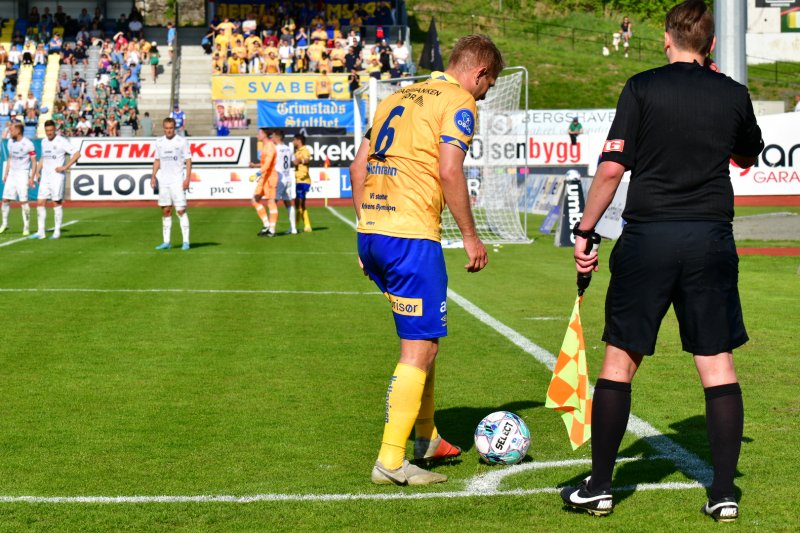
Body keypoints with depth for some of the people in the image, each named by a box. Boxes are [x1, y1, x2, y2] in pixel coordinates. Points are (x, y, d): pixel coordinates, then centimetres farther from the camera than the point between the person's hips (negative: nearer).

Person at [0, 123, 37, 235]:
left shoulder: (28, 144, -12)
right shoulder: (10, 142, 8)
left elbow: (34, 162, -9)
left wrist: (31, 178, -14)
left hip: (23, 174, -6)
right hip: (11, 174, 6)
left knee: (23, 201, -9)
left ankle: (26, 226, 0)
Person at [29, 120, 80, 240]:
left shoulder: (61, 141, -10)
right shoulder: (44, 142, 13)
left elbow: (77, 153, -15)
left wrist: (65, 167, -18)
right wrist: (37, 172, 17)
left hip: (57, 177, -7)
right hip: (45, 177, 7)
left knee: (57, 202, -3)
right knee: (40, 203, 1)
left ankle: (57, 231, 4)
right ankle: (41, 232, 4)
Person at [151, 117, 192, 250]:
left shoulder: (182, 141, -2)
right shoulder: (159, 142, 11)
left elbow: (188, 160, -3)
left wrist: (187, 178, -12)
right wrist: (153, 176, 7)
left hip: (177, 181, -4)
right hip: (163, 181, 4)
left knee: (181, 210, -7)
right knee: (165, 211, 6)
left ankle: (186, 241, -3)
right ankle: (166, 242, 10)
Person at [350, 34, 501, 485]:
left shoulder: (401, 97, 20)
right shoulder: (459, 103, -3)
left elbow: (359, 165, 18)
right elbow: (449, 172, -15)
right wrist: (471, 237, -8)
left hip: (371, 232, 9)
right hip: (412, 236, -9)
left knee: (423, 335, 22)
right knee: (422, 348, -3)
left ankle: (426, 439, 30)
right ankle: (391, 462, -4)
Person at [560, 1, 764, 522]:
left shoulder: (642, 88, -3)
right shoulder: (733, 94, 5)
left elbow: (612, 168, -8)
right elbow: (748, 158, 24)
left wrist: (585, 231, 0)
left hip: (648, 236, -2)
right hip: (712, 239, 2)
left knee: (620, 359, 7)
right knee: (718, 363, 6)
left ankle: (600, 486, 11)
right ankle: (724, 493, 6)